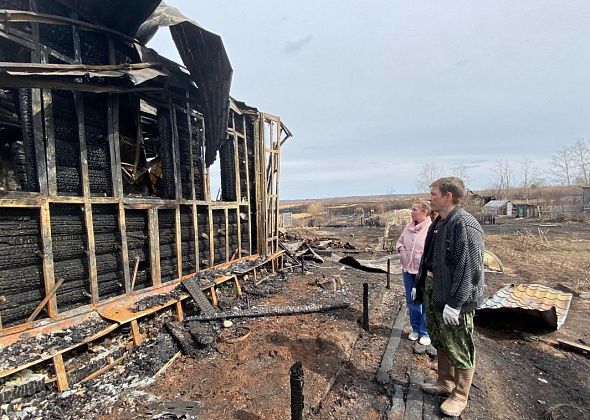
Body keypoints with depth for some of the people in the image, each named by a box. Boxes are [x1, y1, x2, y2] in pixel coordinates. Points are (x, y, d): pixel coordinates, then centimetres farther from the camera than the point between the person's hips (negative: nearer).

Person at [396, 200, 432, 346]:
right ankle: (416, 329, 36)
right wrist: (400, 247, -1)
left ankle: (426, 332, 27)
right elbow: (399, 240, 18)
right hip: (407, 270, 6)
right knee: (412, 302, 18)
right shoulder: (408, 226, 5)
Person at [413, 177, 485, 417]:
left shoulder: (465, 225, -21)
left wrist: (455, 303, -22)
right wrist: (419, 285, 18)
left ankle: (459, 396, 31)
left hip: (454, 297, -9)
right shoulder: (438, 223, 8)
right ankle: (445, 383, 42)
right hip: (433, 290, 9)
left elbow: (469, 268, -23)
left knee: (459, 350, 10)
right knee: (440, 342, 23)